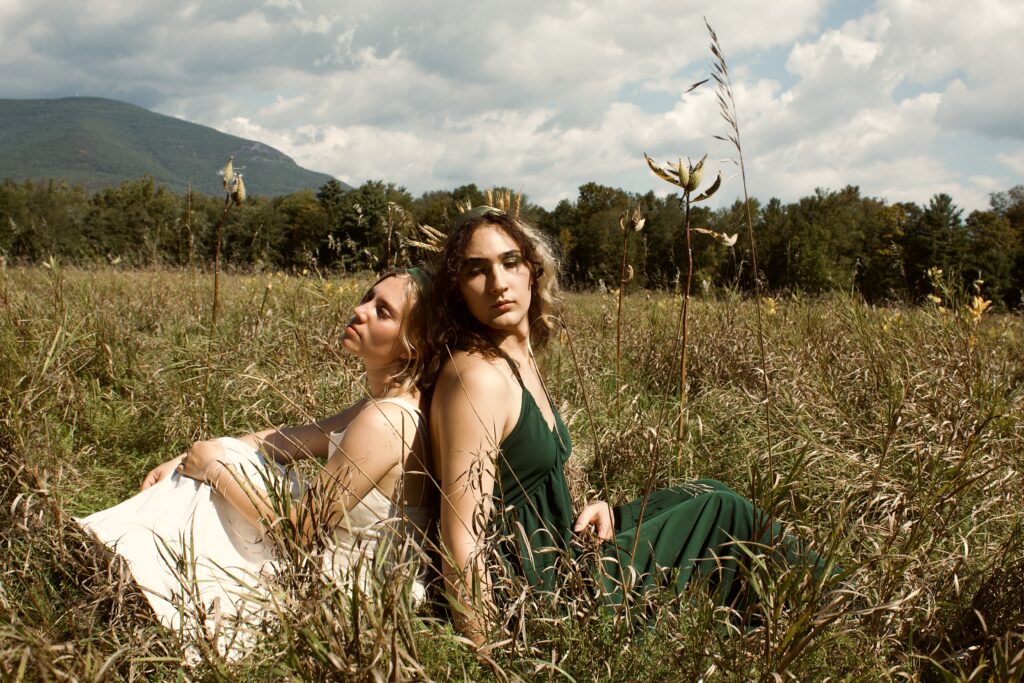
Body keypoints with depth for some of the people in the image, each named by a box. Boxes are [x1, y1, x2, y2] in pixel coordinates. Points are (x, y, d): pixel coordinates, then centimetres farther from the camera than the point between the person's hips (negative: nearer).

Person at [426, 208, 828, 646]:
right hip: (533, 588, -9)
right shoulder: (478, 377, -24)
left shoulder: (520, 359, 6)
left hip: (557, 552, 9)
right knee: (721, 511, 0)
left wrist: (578, 514, 0)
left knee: (709, 496, 12)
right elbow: (462, 546, -26)